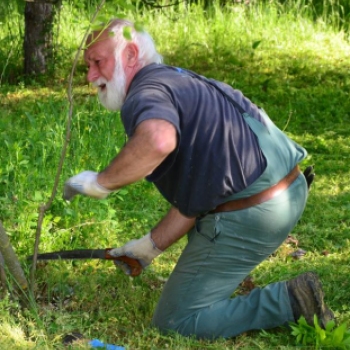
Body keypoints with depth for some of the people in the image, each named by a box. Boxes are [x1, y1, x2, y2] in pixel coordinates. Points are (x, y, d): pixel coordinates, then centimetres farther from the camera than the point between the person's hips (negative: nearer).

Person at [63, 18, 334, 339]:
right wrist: (152, 245, 24)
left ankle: (289, 301, -2)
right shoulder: (180, 81, 20)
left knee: (174, 321, 5)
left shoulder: (145, 94, -12)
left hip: (250, 216, -11)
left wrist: (101, 182, -23)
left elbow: (158, 140, -40)